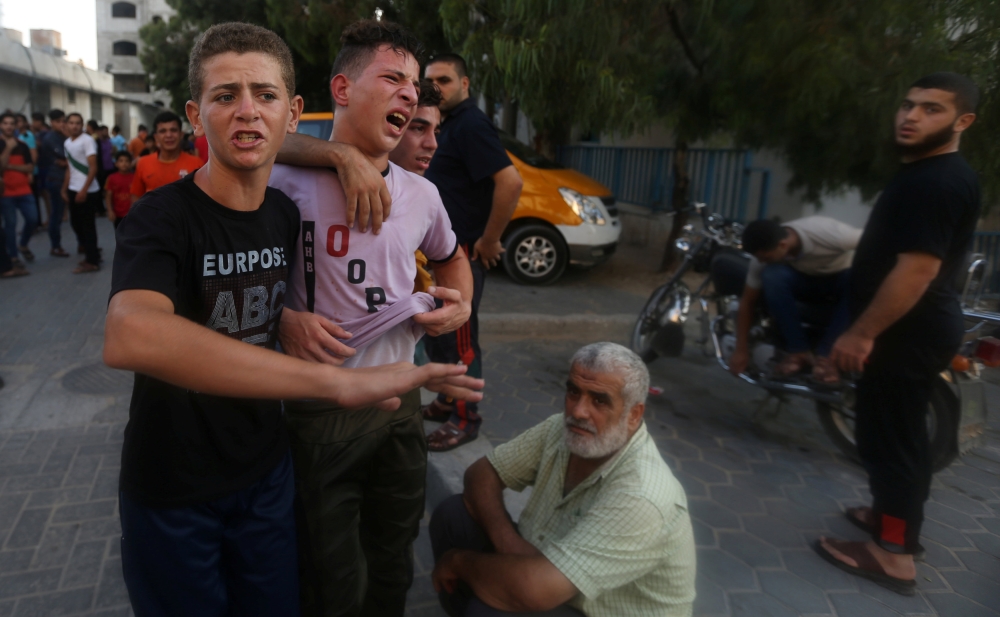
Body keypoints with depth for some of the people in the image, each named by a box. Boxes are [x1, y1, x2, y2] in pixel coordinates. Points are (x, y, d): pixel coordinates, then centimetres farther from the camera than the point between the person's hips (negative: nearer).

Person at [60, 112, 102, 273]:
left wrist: (84, 190, -18)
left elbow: (93, 168, -15)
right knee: (76, 223, 11)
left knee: (87, 225, -2)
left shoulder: (87, 141, -10)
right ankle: (92, 253, 25)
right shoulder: (67, 143, 12)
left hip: (87, 191, -7)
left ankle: (92, 261, 6)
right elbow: (70, 168, 18)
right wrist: (65, 189, 15)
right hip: (73, 190, 7)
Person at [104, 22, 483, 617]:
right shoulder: (159, 219, -23)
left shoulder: (286, 214, -3)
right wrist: (339, 381, -50)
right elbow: (130, 336, -44)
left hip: (266, 472, 5)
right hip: (173, 492, -4)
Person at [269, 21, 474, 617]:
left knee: (394, 567, 23)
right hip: (319, 410, -4)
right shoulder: (288, 181, -12)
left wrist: (461, 304, 4)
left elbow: (452, 258, 23)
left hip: (401, 399, 5)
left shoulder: (421, 194, 4)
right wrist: (284, 322, -19)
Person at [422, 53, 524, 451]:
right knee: (435, 333, 18)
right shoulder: (448, 124, 14)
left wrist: (489, 240, -21)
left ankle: (465, 420, 13)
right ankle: (447, 402, 34)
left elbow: (510, 182, -28)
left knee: (459, 337, -1)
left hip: (464, 252, -10)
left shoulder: (470, 124, -16)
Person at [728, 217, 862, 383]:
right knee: (772, 276, -30)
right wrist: (741, 349, -15)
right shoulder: (765, 251, -23)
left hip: (841, 279, -2)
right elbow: (748, 301, -16)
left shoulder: (827, 233, -36)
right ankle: (797, 351, -20)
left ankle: (826, 355, -24)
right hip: (806, 280, 2)